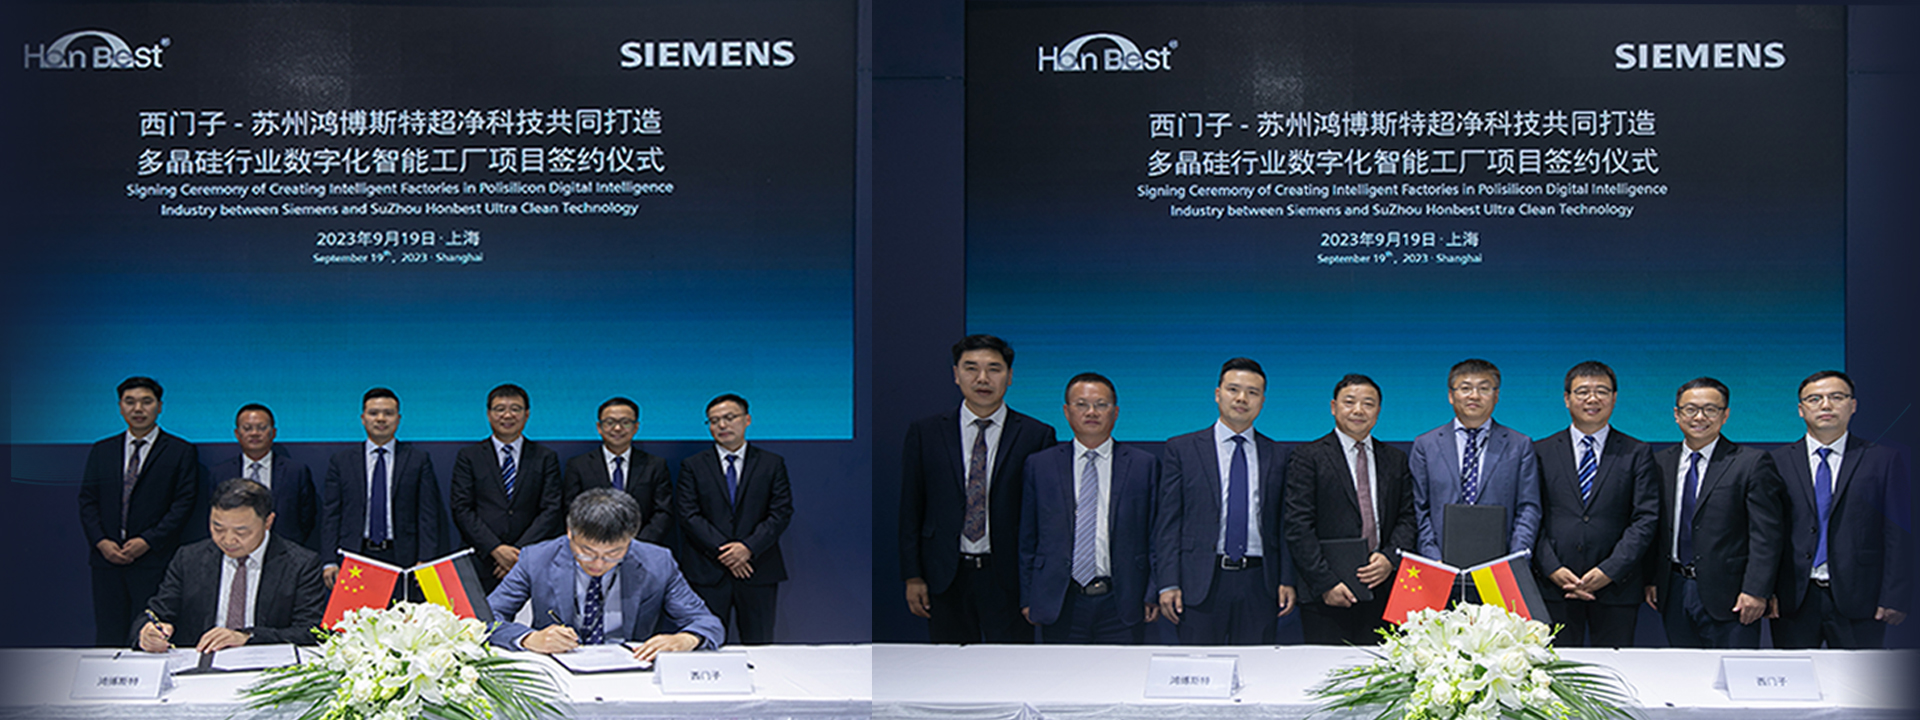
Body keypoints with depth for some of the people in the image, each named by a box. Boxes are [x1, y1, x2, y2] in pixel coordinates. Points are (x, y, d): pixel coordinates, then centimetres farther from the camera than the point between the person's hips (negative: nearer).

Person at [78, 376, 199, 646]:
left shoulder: (181, 452, 4)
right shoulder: (101, 451, 16)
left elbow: (183, 503, -3)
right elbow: (87, 500, 12)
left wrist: (148, 541, -12)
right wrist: (101, 541, -4)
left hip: (153, 561, -3)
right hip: (107, 560, 4)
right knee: (107, 641, 3)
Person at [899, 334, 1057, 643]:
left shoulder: (1037, 436, 1)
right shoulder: (924, 432, 6)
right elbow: (910, 509, 6)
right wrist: (912, 576, 1)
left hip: (1010, 579, -1)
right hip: (945, 579, 1)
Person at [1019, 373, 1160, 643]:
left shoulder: (1144, 465, 6)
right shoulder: (1039, 465, 8)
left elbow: (1156, 536, 5)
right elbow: (1027, 538, 9)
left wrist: (1153, 594, -2)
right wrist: (1027, 597, 3)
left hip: (1121, 606, 0)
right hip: (1060, 604, 1)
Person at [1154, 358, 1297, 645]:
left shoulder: (1278, 456, 12)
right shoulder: (1181, 449, 6)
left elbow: (1284, 524, 13)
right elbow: (1167, 522, 2)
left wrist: (1287, 581, 2)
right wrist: (1167, 584, -6)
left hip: (1259, 585, 2)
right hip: (1200, 584, -2)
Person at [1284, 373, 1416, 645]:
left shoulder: (1396, 459, 17)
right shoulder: (1307, 457, 2)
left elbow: (1408, 518, 13)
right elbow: (1298, 527, -6)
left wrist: (1390, 557, -7)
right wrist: (1326, 583, -13)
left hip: (1384, 592, 4)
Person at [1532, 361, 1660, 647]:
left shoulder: (1637, 454, 8)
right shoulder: (1541, 452, 10)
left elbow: (1646, 520, -1)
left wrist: (1609, 571, -11)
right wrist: (1554, 570, -10)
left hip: (1616, 587, 0)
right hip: (1554, 589, 0)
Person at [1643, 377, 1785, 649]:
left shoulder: (1753, 463, -3)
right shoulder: (1660, 463, 11)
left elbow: (1767, 536, -8)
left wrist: (1755, 591, -15)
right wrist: (1651, 579, 6)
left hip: (1727, 596, -4)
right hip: (1674, 593, 4)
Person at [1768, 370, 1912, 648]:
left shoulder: (1885, 460, 5)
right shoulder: (1778, 462, 7)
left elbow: (1899, 534, 1)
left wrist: (1896, 597, -6)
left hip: (1858, 601, -1)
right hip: (1793, 603, 1)